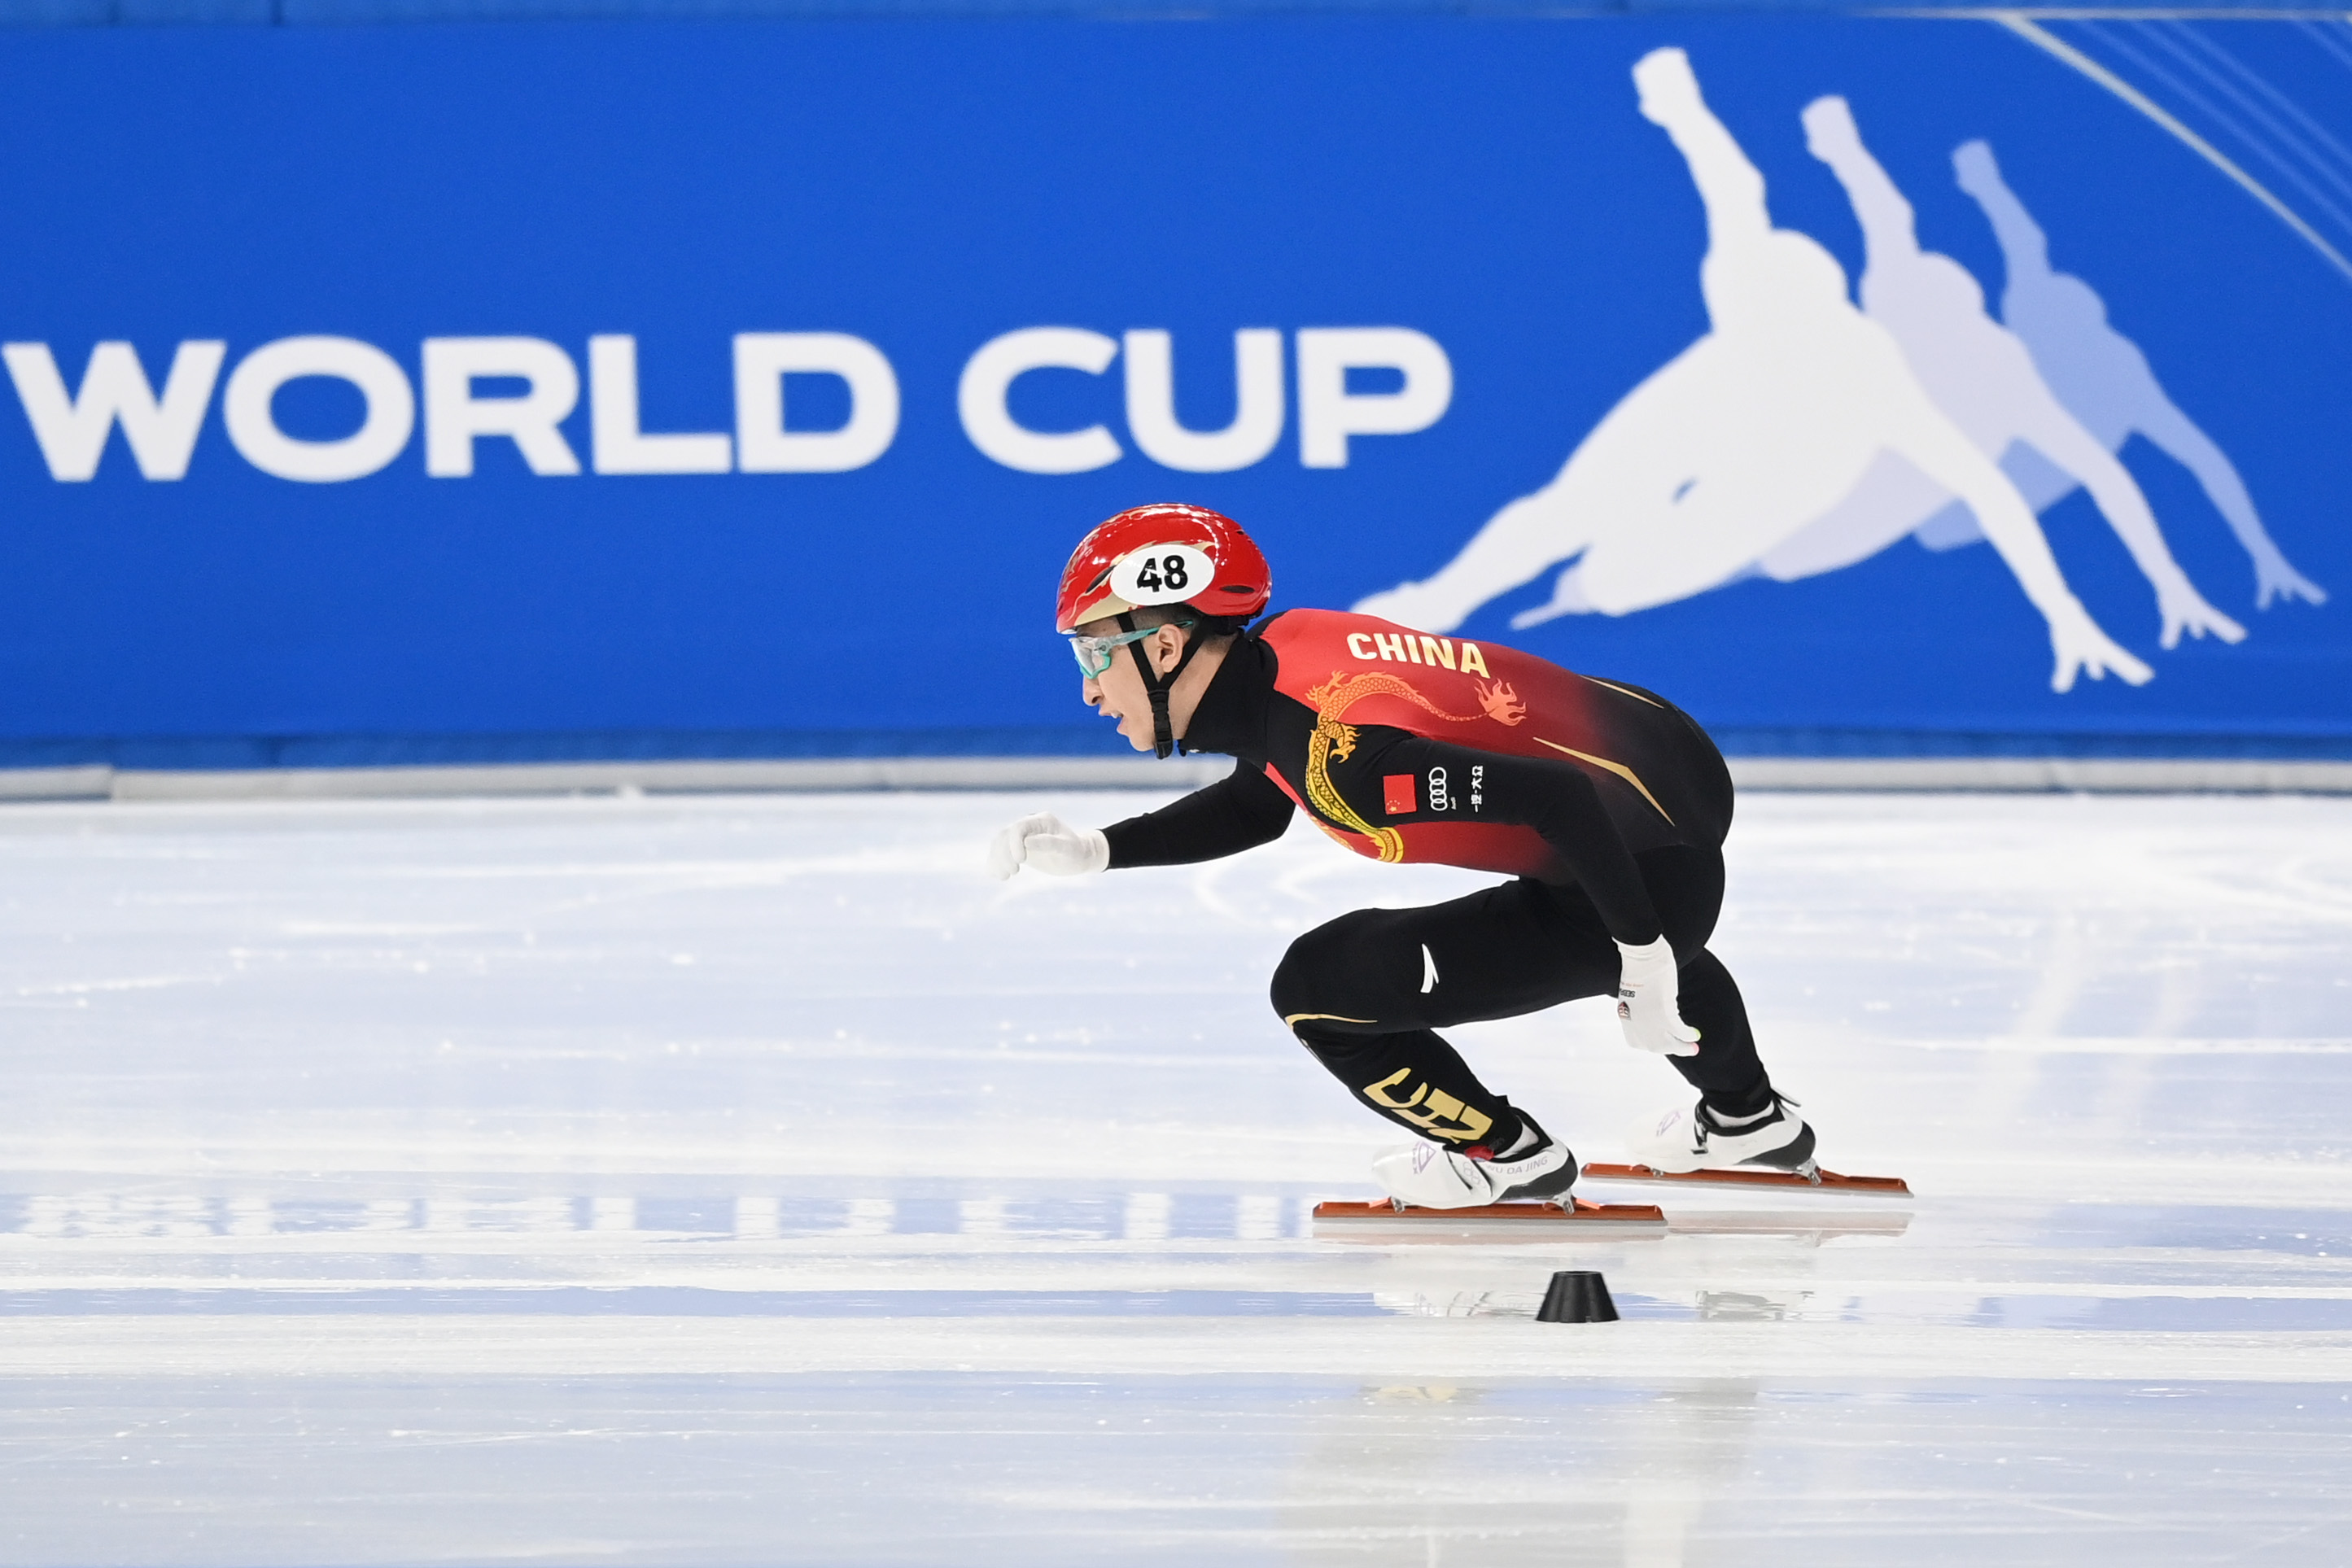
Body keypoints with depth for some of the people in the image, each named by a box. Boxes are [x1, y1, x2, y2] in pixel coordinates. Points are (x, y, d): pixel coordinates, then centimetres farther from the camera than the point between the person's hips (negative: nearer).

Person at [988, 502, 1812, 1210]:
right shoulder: (1288, 643, -2)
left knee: (1320, 986, -8)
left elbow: (1562, 798, -30)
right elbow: (1256, 805, 17)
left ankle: (1505, 1154, 13)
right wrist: (1095, 850, 8)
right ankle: (1747, 1116, 64)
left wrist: (1644, 959, -23)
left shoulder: (1338, 750, -29)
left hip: (1654, 872, -9)